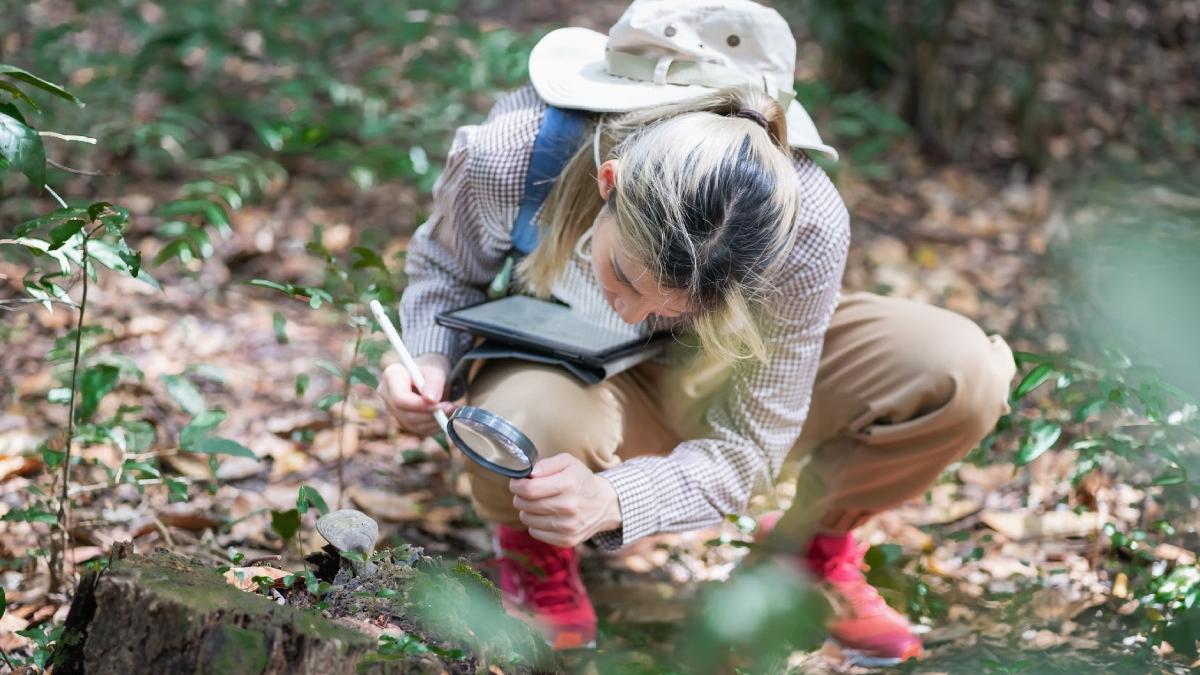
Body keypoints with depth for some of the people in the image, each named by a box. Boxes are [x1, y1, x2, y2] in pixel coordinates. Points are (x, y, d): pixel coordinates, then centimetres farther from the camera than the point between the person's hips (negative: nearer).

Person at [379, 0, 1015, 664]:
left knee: (965, 371, -25)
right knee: (535, 422, -43)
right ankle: (533, 548, -1)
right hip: (564, 377, -1)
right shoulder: (506, 156, -35)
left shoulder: (808, 229, -36)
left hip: (710, 376, 1)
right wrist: (427, 360, -29)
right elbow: (445, 264, -8)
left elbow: (743, 448, -26)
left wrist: (613, 502, -44)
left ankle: (814, 543, 7)